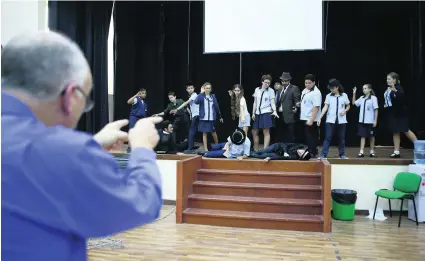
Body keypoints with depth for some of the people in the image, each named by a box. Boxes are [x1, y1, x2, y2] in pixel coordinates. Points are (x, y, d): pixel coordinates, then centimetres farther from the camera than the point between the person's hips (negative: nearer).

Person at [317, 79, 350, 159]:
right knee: (328, 137, -6)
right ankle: (323, 155, -6)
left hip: (341, 120, 1)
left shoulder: (344, 95, 2)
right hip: (330, 120, -1)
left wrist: (345, 111, -10)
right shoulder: (328, 96, 0)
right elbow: (325, 107, -6)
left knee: (341, 138, 8)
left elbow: (348, 106, 11)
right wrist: (320, 118, -16)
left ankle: (342, 154, 20)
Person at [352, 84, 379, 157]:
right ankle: (361, 152, 0)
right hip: (362, 121, 4)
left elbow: (376, 110, -7)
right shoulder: (361, 98, 7)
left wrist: (375, 120, -11)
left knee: (371, 136, 10)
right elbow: (354, 103, 14)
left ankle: (372, 151, 22)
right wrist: (354, 93, 4)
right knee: (362, 136, 1)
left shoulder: (373, 98, -7)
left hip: (370, 121, -4)